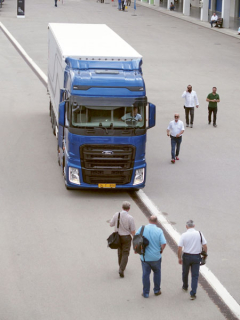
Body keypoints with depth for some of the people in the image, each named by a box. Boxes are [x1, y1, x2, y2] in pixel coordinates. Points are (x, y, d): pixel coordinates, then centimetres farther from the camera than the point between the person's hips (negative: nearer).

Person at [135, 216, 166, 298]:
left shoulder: (142, 228, -7)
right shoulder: (159, 230, -12)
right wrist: (161, 250, 2)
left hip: (145, 256, 1)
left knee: (145, 274, 10)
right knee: (157, 273, 21)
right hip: (156, 256, 0)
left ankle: (145, 293, 15)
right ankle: (157, 290, 29)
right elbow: (163, 243, -18)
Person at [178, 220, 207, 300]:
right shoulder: (199, 234, -6)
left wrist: (179, 258, 1)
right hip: (196, 257, 0)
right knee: (195, 275, 4)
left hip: (186, 256, 0)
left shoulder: (184, 235, -9)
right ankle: (193, 294, -4)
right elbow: (205, 246, -4)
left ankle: (185, 287, 45)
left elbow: (179, 248, -10)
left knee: (185, 273, 23)